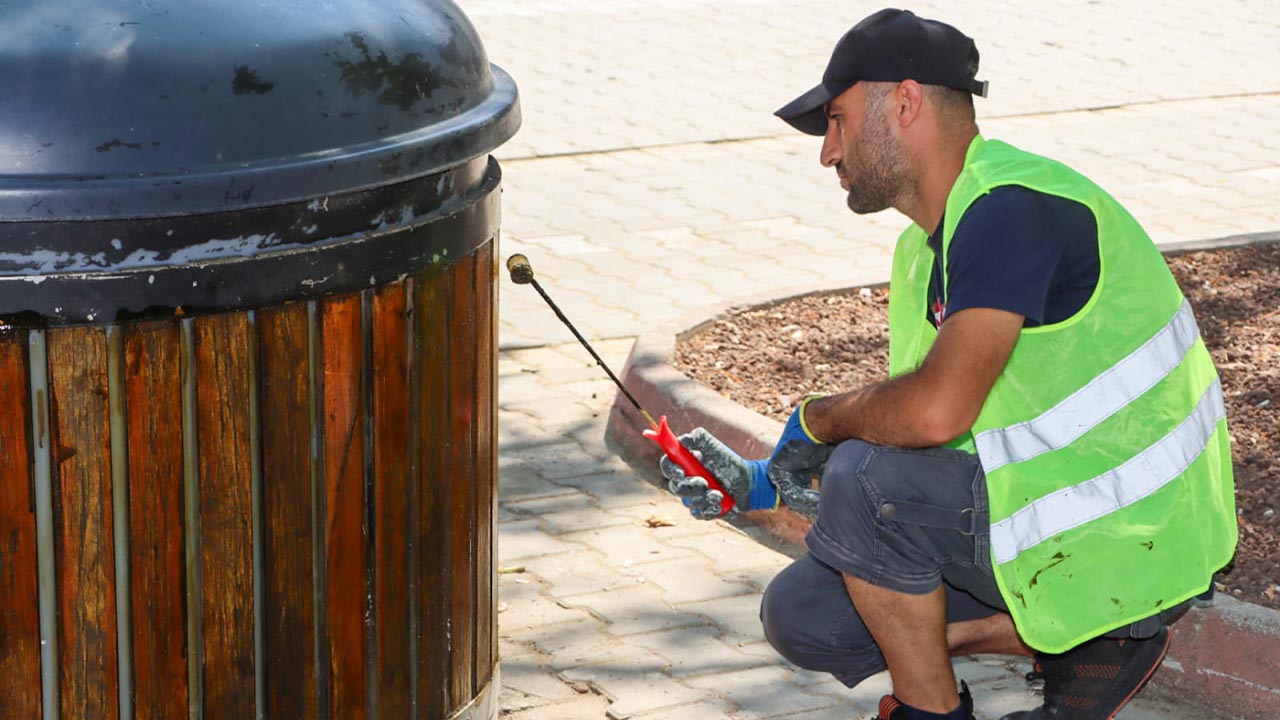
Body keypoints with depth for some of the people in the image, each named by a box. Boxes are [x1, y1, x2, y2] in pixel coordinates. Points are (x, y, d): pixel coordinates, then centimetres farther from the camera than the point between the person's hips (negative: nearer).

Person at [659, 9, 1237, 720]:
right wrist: (765, 483, 6)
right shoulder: (926, 247, 12)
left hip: (1132, 547, -10)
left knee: (867, 478, -24)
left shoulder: (1015, 207, -21)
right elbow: (901, 427, 16)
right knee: (801, 614, 6)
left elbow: (937, 408, -33)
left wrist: (818, 418, -13)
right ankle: (1088, 640, 8)